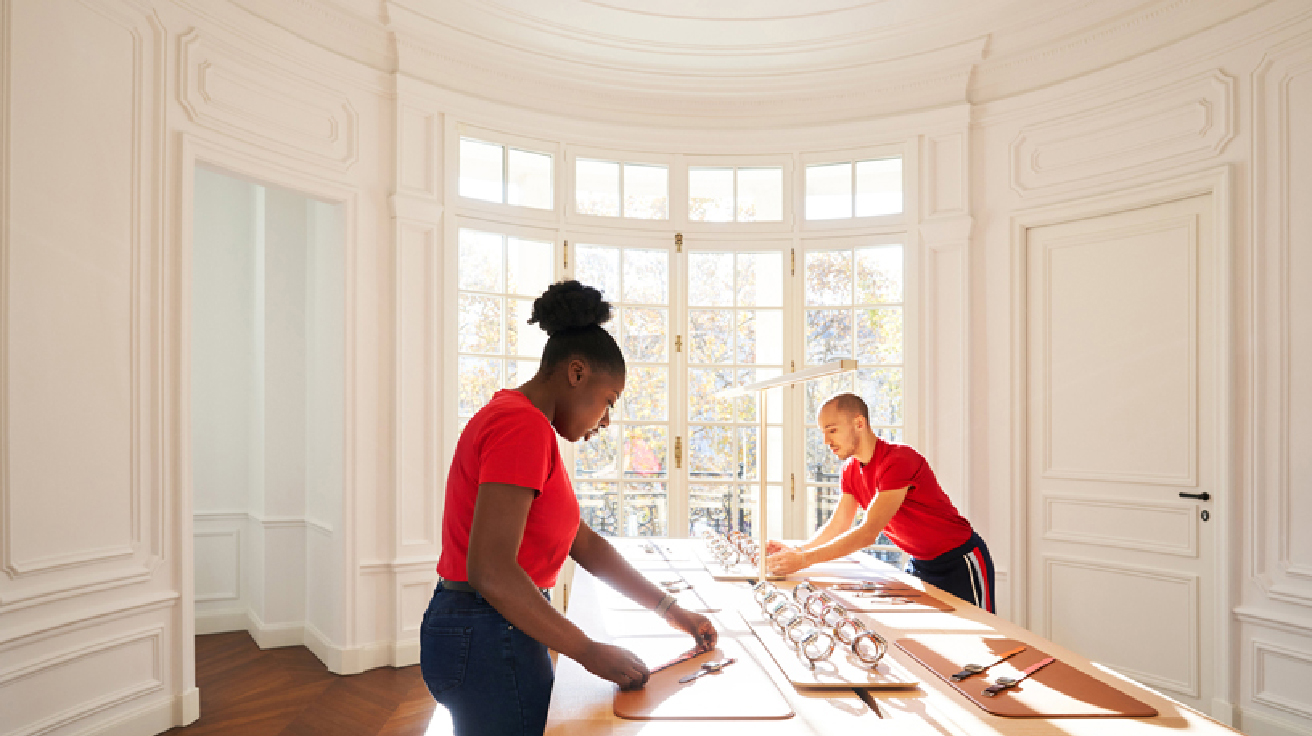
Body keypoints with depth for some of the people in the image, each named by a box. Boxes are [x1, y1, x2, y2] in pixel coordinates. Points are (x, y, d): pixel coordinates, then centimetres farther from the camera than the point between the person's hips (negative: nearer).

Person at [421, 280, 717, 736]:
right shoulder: (525, 427, -20)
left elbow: (583, 543, 10)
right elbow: (490, 569, -28)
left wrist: (669, 609, 8)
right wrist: (590, 652, -19)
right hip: (489, 642, -10)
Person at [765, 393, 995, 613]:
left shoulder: (898, 460, -29)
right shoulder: (851, 469, -1)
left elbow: (868, 533, -34)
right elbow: (837, 527, 2)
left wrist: (803, 560, -37)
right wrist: (795, 551, -14)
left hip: (959, 561, -7)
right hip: (920, 562, 7)